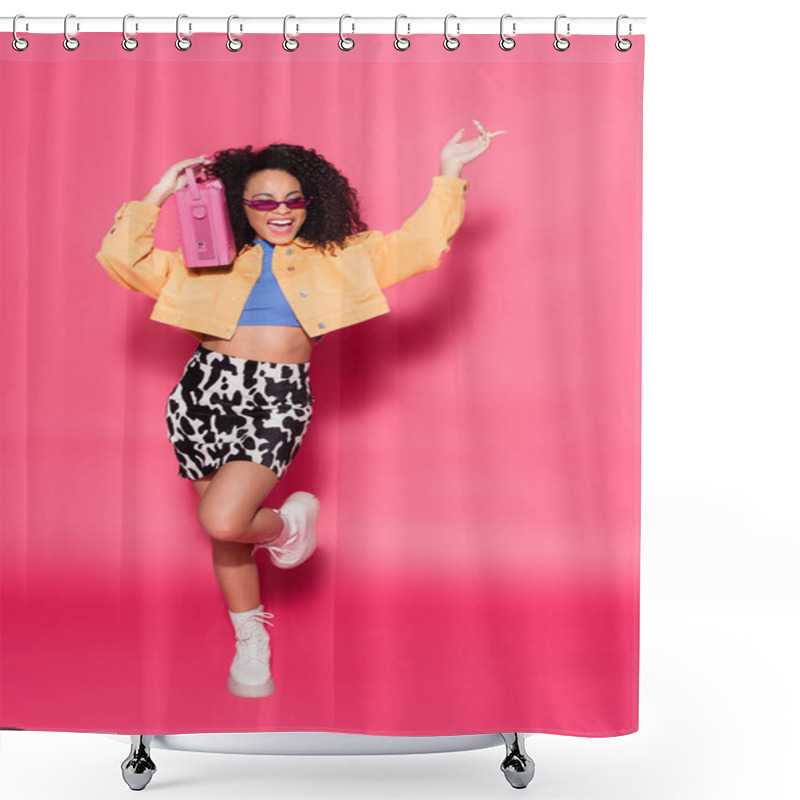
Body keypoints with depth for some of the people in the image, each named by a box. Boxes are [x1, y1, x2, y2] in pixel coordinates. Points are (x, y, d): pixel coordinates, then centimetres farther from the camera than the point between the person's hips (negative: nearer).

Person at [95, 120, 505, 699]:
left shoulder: (338, 258, 12)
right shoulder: (209, 261, 12)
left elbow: (417, 243, 10)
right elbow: (122, 259, 11)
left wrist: (449, 174, 7)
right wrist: (156, 199, 5)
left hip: (278, 398, -2)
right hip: (206, 390, 3)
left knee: (223, 520, -20)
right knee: (224, 528, 11)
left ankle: (288, 523, 17)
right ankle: (251, 640, 35)